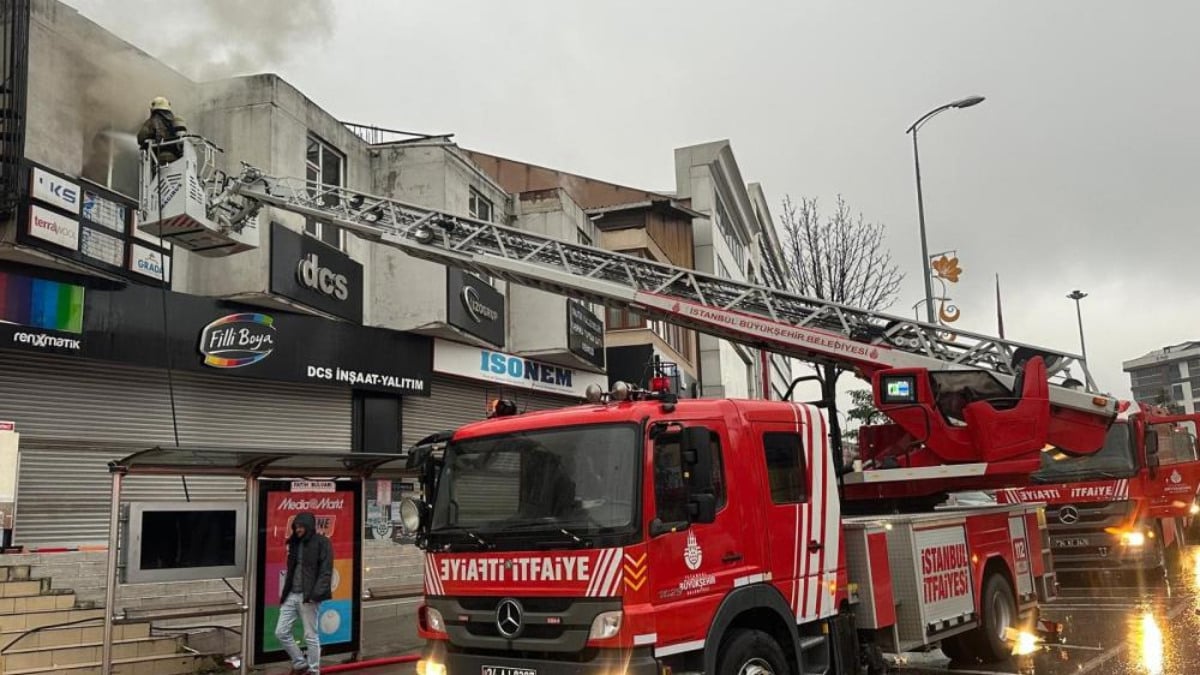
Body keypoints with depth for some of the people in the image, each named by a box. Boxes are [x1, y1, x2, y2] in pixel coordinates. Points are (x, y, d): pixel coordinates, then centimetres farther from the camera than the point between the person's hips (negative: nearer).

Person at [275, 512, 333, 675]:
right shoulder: (295, 543, 14)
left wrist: (315, 594, -21)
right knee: (281, 632, 6)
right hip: (291, 595, 7)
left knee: (311, 636, 0)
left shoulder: (322, 542, -7)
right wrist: (284, 593, 15)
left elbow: (326, 571, -13)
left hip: (307, 597, -7)